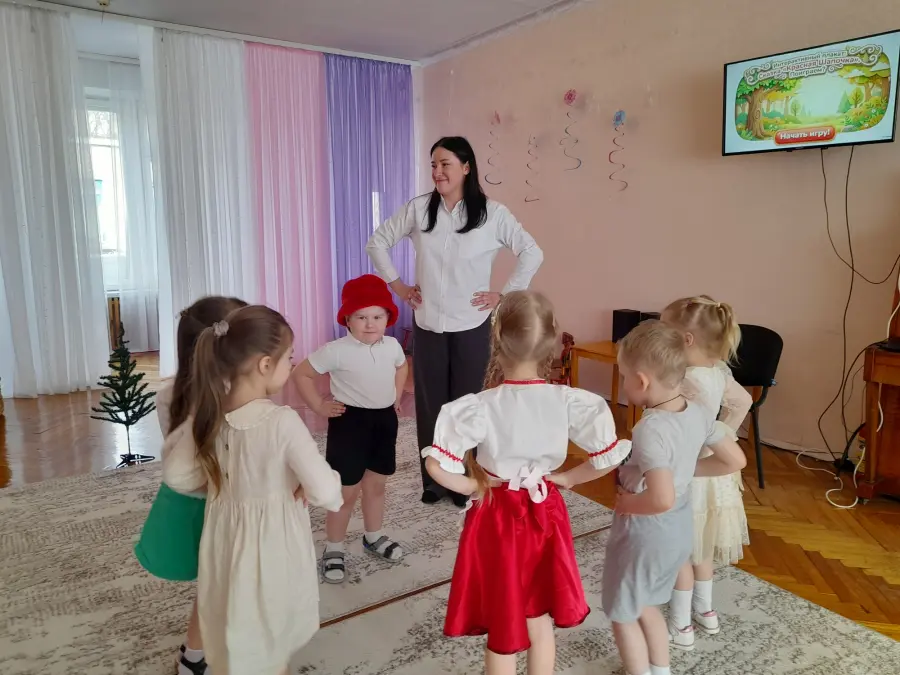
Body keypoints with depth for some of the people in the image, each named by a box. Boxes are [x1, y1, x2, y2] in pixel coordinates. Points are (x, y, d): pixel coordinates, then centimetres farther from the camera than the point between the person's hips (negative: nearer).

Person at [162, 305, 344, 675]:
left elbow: (175, 474, -2)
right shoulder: (282, 421, -28)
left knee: (232, 636, 28)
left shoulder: (208, 412, -12)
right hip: (271, 545, -4)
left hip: (225, 540, 5)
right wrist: (307, 488, -8)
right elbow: (326, 492, -29)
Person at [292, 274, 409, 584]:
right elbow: (301, 374, -14)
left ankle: (374, 537, 39)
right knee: (346, 491, 2)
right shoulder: (337, 351, -19)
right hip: (350, 422, -5)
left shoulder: (392, 346, -2)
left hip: (385, 420, 5)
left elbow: (402, 367, 20)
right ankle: (333, 549, 18)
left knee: (376, 485, 20)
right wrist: (320, 406, -12)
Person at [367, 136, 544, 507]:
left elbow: (532, 253, -1)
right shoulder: (418, 209, 0)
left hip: (471, 327, -2)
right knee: (429, 404, 9)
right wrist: (396, 284, 5)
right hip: (427, 326, 2)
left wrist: (505, 294, -4)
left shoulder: (492, 213, -5)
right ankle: (432, 482, 24)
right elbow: (377, 242, 10)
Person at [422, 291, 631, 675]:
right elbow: (608, 460, -11)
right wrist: (564, 477, 3)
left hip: (495, 517, -2)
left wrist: (473, 487, -9)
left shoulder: (478, 407, -23)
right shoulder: (571, 403, -16)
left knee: (501, 627, 18)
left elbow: (436, 465, -26)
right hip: (545, 515, 2)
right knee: (540, 620, 24)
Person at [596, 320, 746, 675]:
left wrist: (627, 503, -20)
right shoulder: (698, 412, -7)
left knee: (622, 614, 16)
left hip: (645, 533, -8)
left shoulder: (650, 430, -31)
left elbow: (661, 499, -38)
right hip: (680, 528, 8)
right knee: (645, 605, 29)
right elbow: (735, 460, 3)